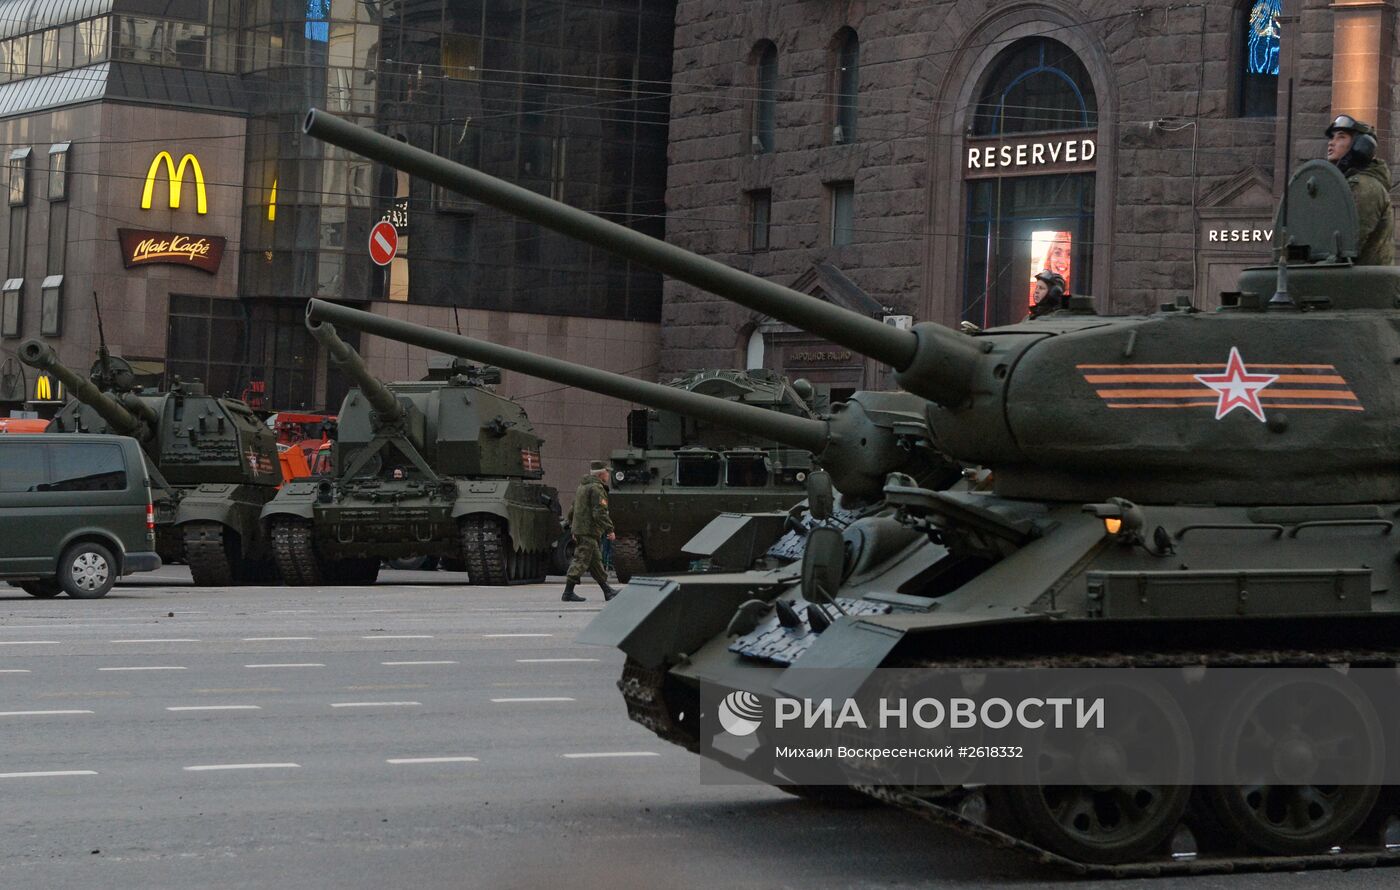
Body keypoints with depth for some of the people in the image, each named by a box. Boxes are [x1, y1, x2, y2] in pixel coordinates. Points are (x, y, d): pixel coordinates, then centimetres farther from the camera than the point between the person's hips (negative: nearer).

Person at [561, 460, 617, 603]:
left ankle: (607, 591, 19)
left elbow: (571, 511, 24)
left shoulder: (582, 487, 20)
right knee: (581, 561, -8)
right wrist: (610, 530, -16)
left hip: (578, 530, 10)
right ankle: (568, 592, -9)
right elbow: (600, 513, -20)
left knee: (596, 563, 13)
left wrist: (572, 527, 27)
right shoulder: (596, 489, -12)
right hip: (589, 532, -10)